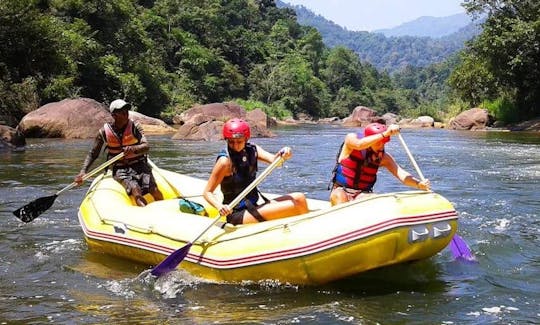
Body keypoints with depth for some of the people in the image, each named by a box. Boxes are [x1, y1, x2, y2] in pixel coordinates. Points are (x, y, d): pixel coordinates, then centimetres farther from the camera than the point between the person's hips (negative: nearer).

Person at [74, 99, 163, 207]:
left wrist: (133, 149, -35)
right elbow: (93, 154, 8)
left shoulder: (134, 127, -1)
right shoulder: (104, 132, 0)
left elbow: (146, 146, -14)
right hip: (120, 169, -1)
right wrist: (83, 172, -4)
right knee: (135, 190, -32)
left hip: (139, 165, 1)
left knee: (154, 190, -27)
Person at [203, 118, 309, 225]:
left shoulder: (252, 150, 5)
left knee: (299, 198, 3)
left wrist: (282, 154, -34)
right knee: (295, 206, -15)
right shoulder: (225, 161, -15)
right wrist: (220, 206, -33)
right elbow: (207, 192, -14)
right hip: (238, 215, -8)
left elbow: (273, 159, -11)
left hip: (252, 207, 8)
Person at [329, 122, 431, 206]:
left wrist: (419, 184, -33)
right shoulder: (351, 138, -8)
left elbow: (401, 175, -13)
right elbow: (359, 145, -33)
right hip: (341, 191, -3)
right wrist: (384, 134, -39)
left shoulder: (384, 157, -2)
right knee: (340, 197, -37)